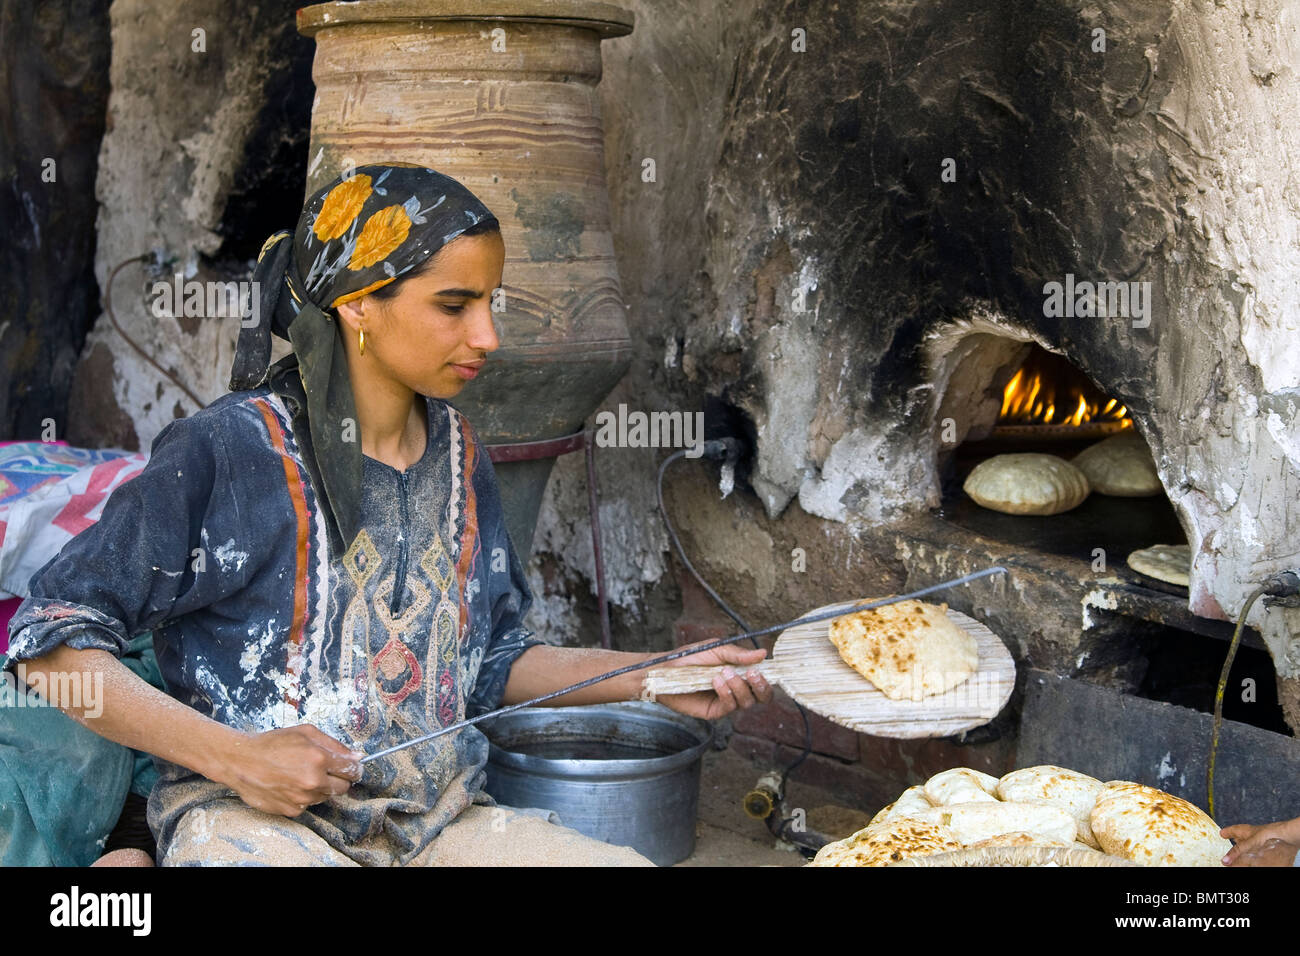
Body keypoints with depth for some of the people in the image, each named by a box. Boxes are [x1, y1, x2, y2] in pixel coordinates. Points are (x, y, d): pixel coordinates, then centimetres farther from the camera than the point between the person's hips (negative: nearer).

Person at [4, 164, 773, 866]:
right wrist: (236, 756, -16)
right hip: (253, 814, -5)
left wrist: (654, 677, 9)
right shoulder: (229, 451, -10)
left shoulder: (461, 460, 10)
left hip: (441, 819, 6)